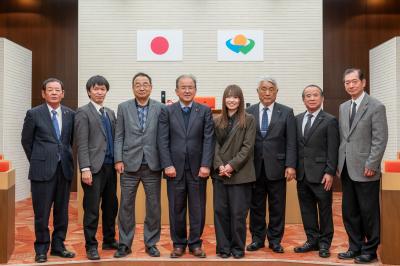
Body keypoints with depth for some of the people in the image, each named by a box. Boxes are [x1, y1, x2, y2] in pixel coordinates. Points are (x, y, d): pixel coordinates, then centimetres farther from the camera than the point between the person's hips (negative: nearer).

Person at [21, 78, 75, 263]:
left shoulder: (70, 114, 5)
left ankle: (58, 246, 24)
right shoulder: (34, 114, -2)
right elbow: (26, 141, 6)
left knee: (62, 211, 10)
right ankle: (41, 249, 19)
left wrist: (66, 157, 12)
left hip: (64, 168, 3)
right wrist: (37, 161, 9)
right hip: (42, 169, -3)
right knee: (42, 213, 4)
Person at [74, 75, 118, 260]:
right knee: (92, 208, 1)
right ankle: (91, 246, 12)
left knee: (111, 206, 13)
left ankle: (109, 240, 26)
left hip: (110, 166, 6)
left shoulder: (111, 113, 16)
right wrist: (85, 168, -17)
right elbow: (82, 144, -11)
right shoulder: (83, 112, -3)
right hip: (94, 167, -6)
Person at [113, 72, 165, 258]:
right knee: (126, 206, 6)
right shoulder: (123, 107, 5)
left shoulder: (160, 108, 2)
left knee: (154, 206, 6)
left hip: (152, 165, 0)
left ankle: (151, 243, 20)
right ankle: (125, 244, 18)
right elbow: (119, 136, 4)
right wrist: (118, 160, -5)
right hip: (129, 164, 0)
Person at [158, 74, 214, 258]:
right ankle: (178, 243, 21)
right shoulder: (167, 111, 5)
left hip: (197, 168, 0)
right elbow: (163, 141, 0)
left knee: (198, 208, 6)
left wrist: (206, 165, -10)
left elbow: (208, 140, -1)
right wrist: (167, 165, -9)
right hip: (175, 168, 0)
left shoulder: (205, 111, 6)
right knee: (176, 208, 7)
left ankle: (195, 243, 20)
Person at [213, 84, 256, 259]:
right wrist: (219, 166, -10)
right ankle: (223, 247, 17)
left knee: (238, 213, 1)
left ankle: (238, 247, 17)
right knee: (220, 211, 5)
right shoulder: (217, 121, 10)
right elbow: (215, 145, 5)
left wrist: (232, 165, -14)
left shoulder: (249, 120, 0)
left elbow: (247, 147, -6)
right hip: (220, 174, 3)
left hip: (240, 174, -3)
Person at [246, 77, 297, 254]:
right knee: (256, 206, 10)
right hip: (255, 167, 1)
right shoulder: (249, 112, 5)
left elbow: (291, 142, -2)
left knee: (277, 206, 8)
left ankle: (275, 240, 21)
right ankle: (257, 238, 24)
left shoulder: (286, 112, 2)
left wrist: (290, 166, -9)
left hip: (276, 167, -1)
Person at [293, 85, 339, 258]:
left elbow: (333, 150, -8)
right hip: (302, 174, 5)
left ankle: (324, 243, 18)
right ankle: (312, 240, 23)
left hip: (321, 174, -4)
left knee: (324, 210, 6)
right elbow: (294, 146, 11)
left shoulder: (330, 121, -4)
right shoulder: (297, 120, 10)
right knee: (307, 209, 11)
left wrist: (330, 173, -13)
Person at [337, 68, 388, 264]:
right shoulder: (343, 108, 13)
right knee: (349, 212, 11)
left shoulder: (376, 107, -6)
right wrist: (339, 162, 9)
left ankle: (370, 250, 18)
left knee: (368, 212, 4)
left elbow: (380, 140, -11)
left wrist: (371, 165, -16)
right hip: (346, 169, 6)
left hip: (365, 169, -6)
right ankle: (355, 247, 24)